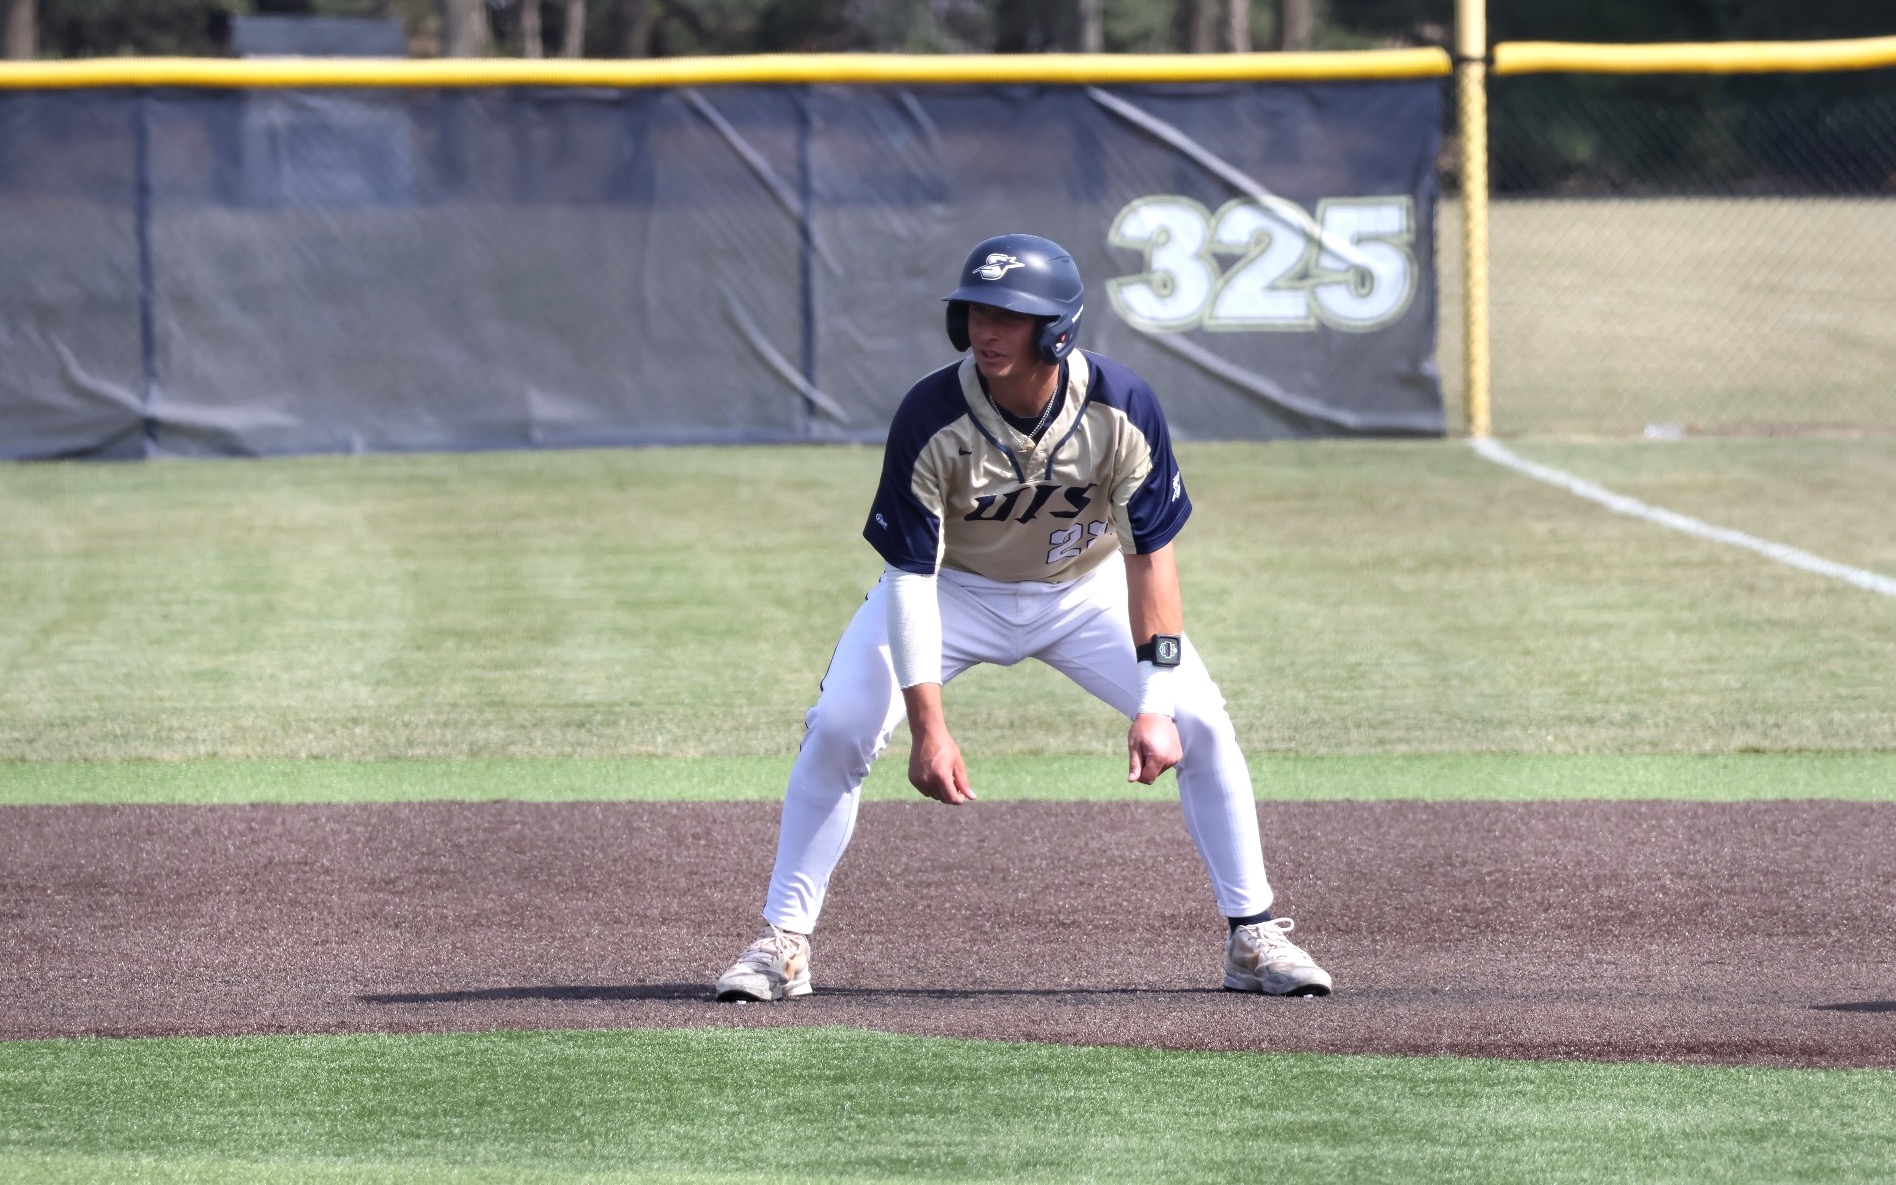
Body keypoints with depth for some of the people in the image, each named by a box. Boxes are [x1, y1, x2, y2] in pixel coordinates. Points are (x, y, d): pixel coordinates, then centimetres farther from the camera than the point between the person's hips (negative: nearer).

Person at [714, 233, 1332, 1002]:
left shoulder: (1121, 409, -27)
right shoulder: (931, 419, -30)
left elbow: (1150, 556, -21)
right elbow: (910, 578, -26)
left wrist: (1155, 704, -30)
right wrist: (927, 727, -33)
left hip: (1084, 588, 1)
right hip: (955, 589, -1)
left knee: (1200, 727, -12)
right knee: (838, 728, -18)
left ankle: (1254, 938, 3)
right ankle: (782, 944, -7)